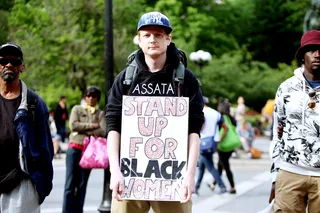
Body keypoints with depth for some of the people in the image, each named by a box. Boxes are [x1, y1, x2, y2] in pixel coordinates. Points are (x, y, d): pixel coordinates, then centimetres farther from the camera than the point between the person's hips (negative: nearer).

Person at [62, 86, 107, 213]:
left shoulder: (100, 114, 12)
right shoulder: (77, 109, 11)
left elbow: (103, 132, -4)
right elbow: (73, 125, -6)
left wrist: (84, 131, -9)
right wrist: (92, 126, -5)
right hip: (74, 148, -1)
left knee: (82, 184, 4)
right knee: (70, 183, -6)